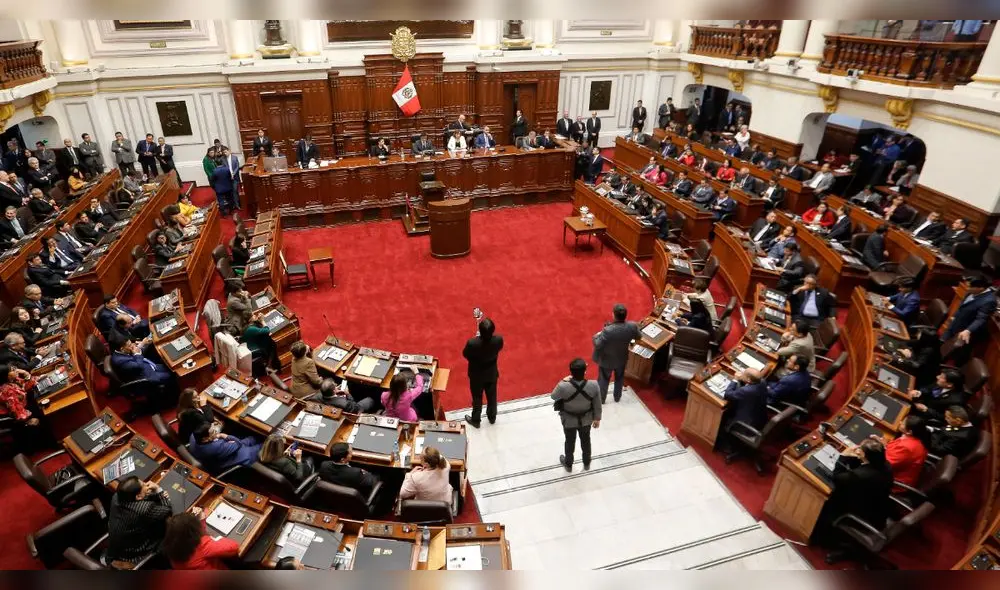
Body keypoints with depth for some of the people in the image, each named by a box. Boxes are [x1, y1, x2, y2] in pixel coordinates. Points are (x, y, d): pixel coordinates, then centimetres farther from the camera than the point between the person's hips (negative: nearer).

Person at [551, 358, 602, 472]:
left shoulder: (563, 387, -36)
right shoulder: (594, 386, -30)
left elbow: (553, 396, -12)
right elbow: (597, 405, -12)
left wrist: (563, 381, -7)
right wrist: (597, 418, 6)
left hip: (569, 421, -1)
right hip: (586, 419, 1)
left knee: (570, 441, 26)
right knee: (585, 440, 29)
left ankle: (568, 464, 52)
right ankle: (587, 463, 54)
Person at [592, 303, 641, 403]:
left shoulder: (608, 330, -40)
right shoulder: (632, 326, -26)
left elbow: (597, 345, -27)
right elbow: (638, 337, -4)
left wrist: (596, 336, -7)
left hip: (606, 360, -3)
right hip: (622, 358, 4)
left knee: (603, 379, 23)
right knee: (619, 378, 30)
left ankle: (601, 399, 43)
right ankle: (617, 397, 51)